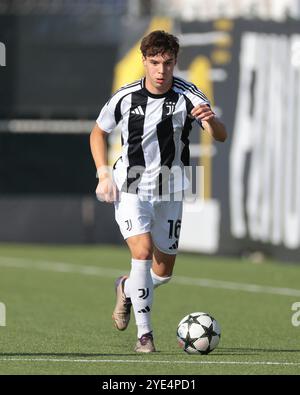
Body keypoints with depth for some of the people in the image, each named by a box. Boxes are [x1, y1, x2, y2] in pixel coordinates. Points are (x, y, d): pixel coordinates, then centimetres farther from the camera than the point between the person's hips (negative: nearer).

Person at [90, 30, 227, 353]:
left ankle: (126, 288, 43)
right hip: (130, 189, -2)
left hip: (169, 191, 2)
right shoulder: (126, 97, -9)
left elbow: (220, 136, -24)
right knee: (142, 250, -23)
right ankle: (144, 333, -17)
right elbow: (98, 132, 8)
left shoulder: (188, 96, -13)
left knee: (163, 272, 9)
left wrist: (211, 120, -47)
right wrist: (104, 175, -5)